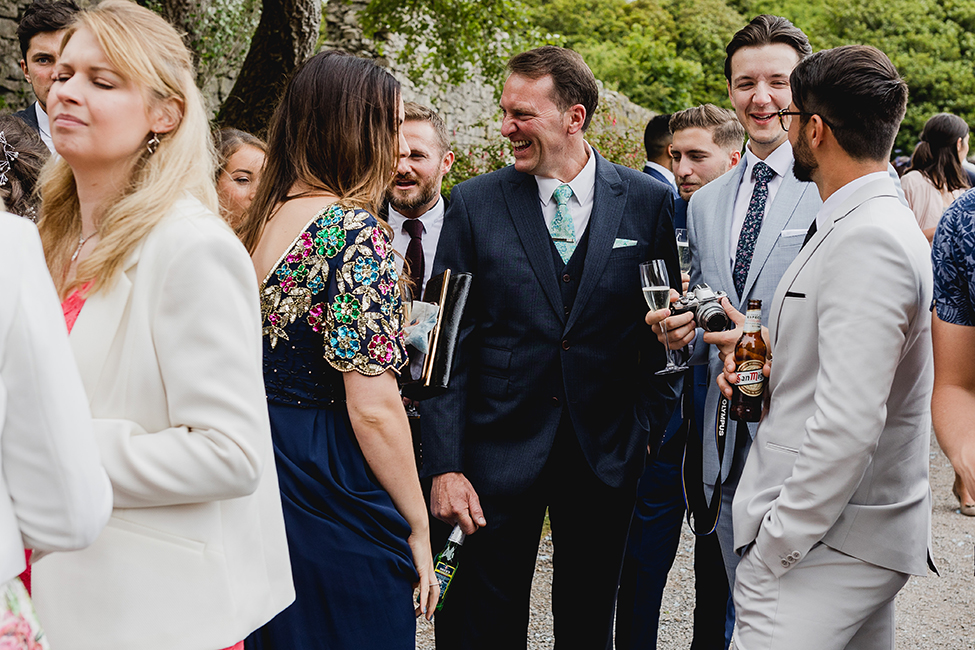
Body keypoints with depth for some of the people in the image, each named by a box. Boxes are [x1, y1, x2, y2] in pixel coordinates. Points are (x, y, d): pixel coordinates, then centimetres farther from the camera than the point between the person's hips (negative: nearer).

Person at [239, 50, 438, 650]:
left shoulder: (267, 219, 8)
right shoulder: (354, 231, -18)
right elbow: (373, 407, -20)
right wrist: (418, 529, -13)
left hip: (266, 474, 8)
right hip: (335, 490, -8)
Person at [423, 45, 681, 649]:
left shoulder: (650, 201, -1)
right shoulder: (474, 203, -3)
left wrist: (648, 425, 0)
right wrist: (445, 465, -9)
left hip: (607, 456, 1)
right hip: (498, 452, -1)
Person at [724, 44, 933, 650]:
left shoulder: (867, 242, -21)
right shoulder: (878, 222, 13)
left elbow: (848, 427, -27)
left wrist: (774, 547, -20)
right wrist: (771, 368, 7)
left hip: (828, 547, -10)